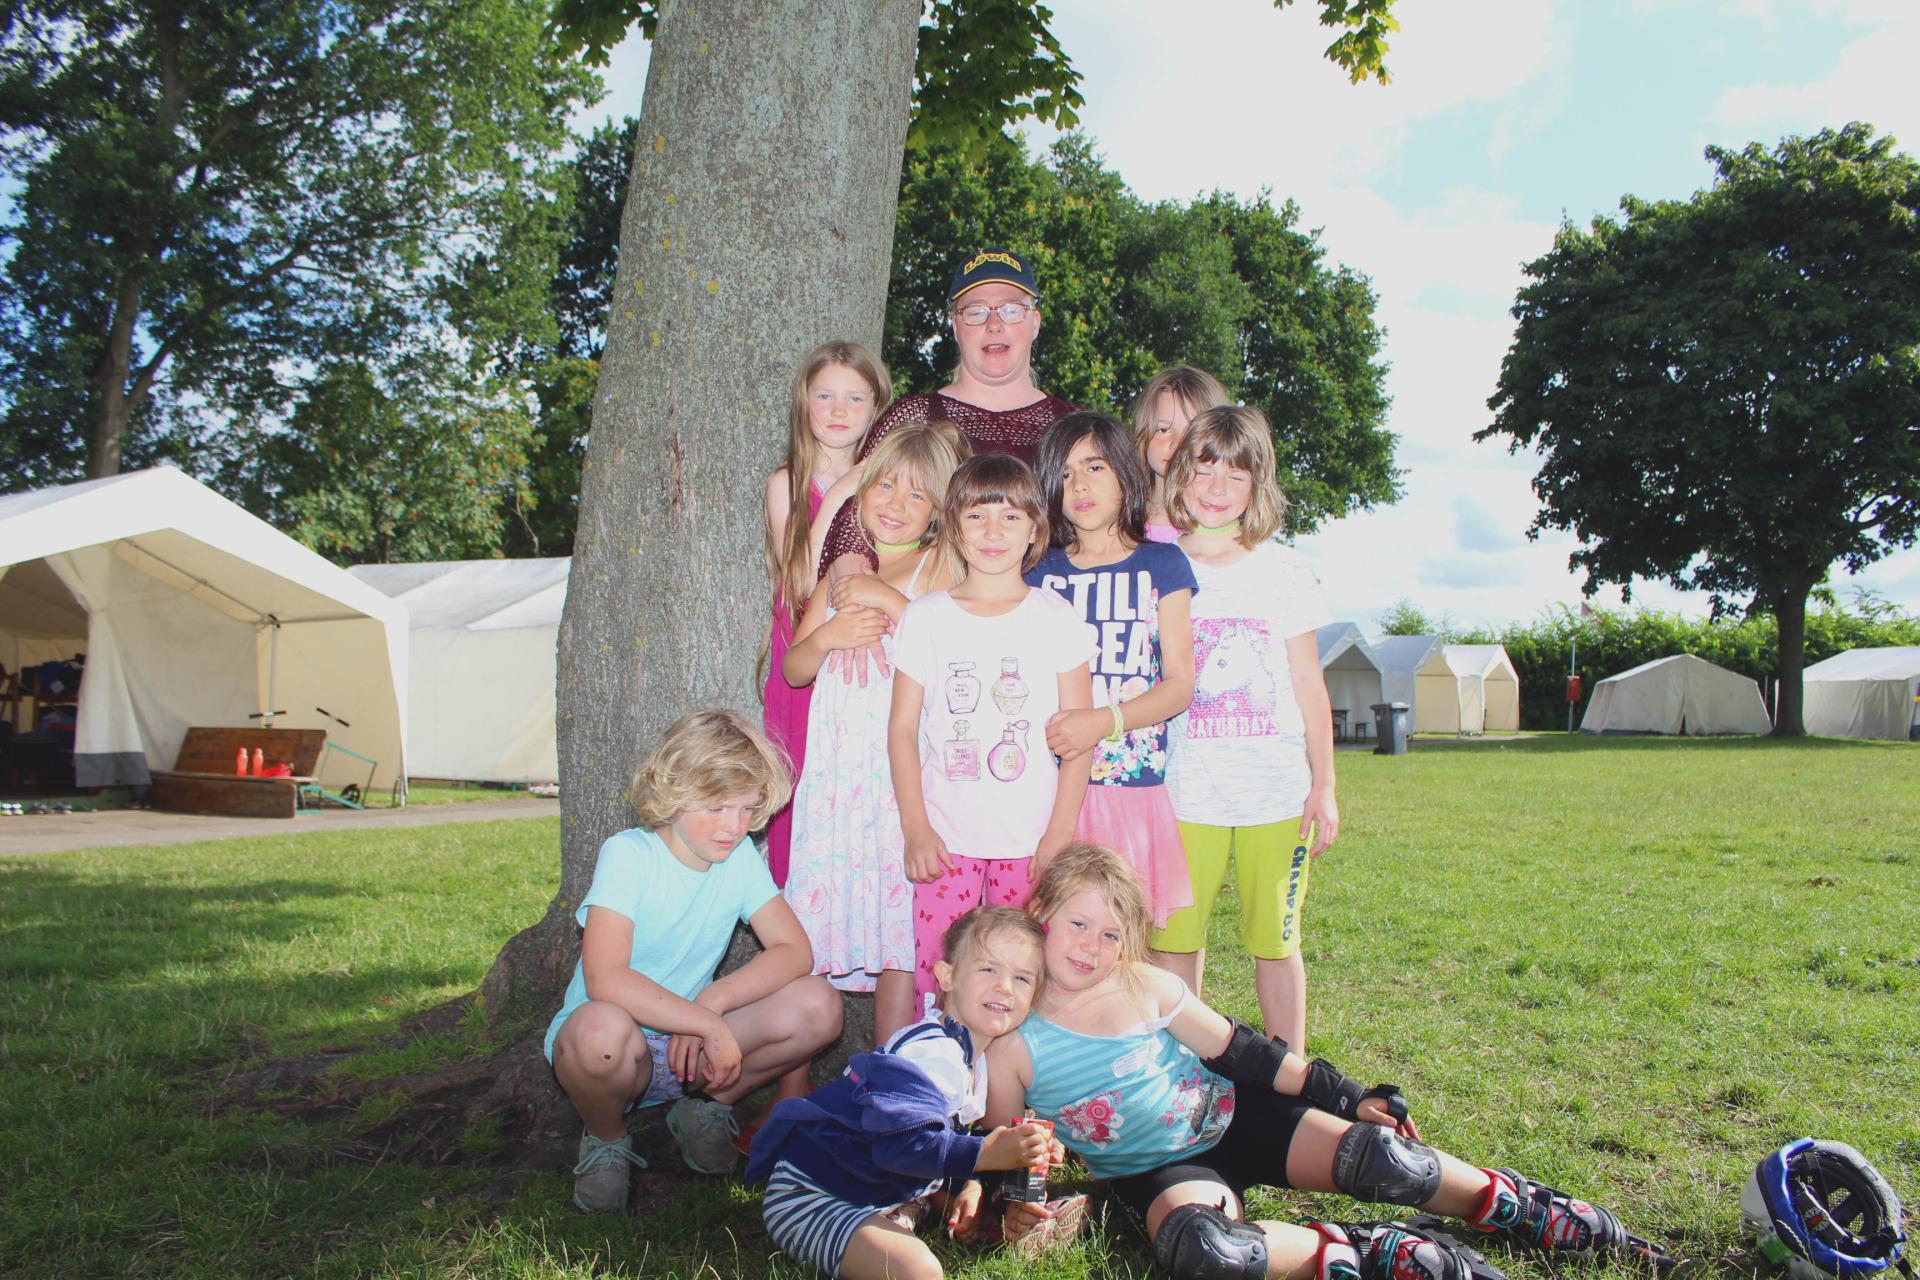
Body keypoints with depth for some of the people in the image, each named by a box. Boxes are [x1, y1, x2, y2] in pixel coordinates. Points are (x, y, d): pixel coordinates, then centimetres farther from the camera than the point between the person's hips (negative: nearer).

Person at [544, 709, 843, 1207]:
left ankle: (704, 1107, 7)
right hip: (620, 1048, -4)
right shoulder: (627, 855, -17)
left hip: (691, 1048, 4)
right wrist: (710, 1024, -33)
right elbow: (605, 980, -30)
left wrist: (712, 1001, -24)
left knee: (819, 1005, -17)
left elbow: (794, 951, -9)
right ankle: (606, 1142, -5)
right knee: (602, 1028, -41)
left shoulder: (740, 856, -2)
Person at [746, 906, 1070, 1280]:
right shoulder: (928, 1055, -25)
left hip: (883, 1193, 10)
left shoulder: (974, 1057, 9)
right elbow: (899, 1144, -35)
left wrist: (969, 1186, 0)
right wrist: (984, 1153, -37)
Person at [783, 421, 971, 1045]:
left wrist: (883, 597, -13)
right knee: (814, 927, 3)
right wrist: (827, 636, -5)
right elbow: (793, 669, 16)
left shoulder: (939, 567, 2)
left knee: (899, 927, -3)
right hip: (835, 767, 4)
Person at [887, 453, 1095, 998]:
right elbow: (902, 729, 3)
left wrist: (1059, 835, -5)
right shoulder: (926, 617, 3)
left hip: (1030, 840, 0)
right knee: (938, 982, 0)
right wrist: (915, 829, -3)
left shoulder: (1056, 617, 1)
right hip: (945, 839, 1)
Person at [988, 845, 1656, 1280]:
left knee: (1377, 1156, -22)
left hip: (1232, 1115, 2)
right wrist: (1018, 1204, -20)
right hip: (1157, 1172, -2)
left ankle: (1545, 1217, -1)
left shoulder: (1147, 987, -3)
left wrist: (1344, 1095, 2)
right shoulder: (1012, 1044, -9)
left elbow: (1235, 1049, 5)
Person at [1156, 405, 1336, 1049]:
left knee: (1275, 941, 7)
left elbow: (1309, 684, 6)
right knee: (1174, 940, 3)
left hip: (1277, 793, 0)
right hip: (1184, 794, 0)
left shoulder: (1283, 569, 3)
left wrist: (1323, 785, 3)